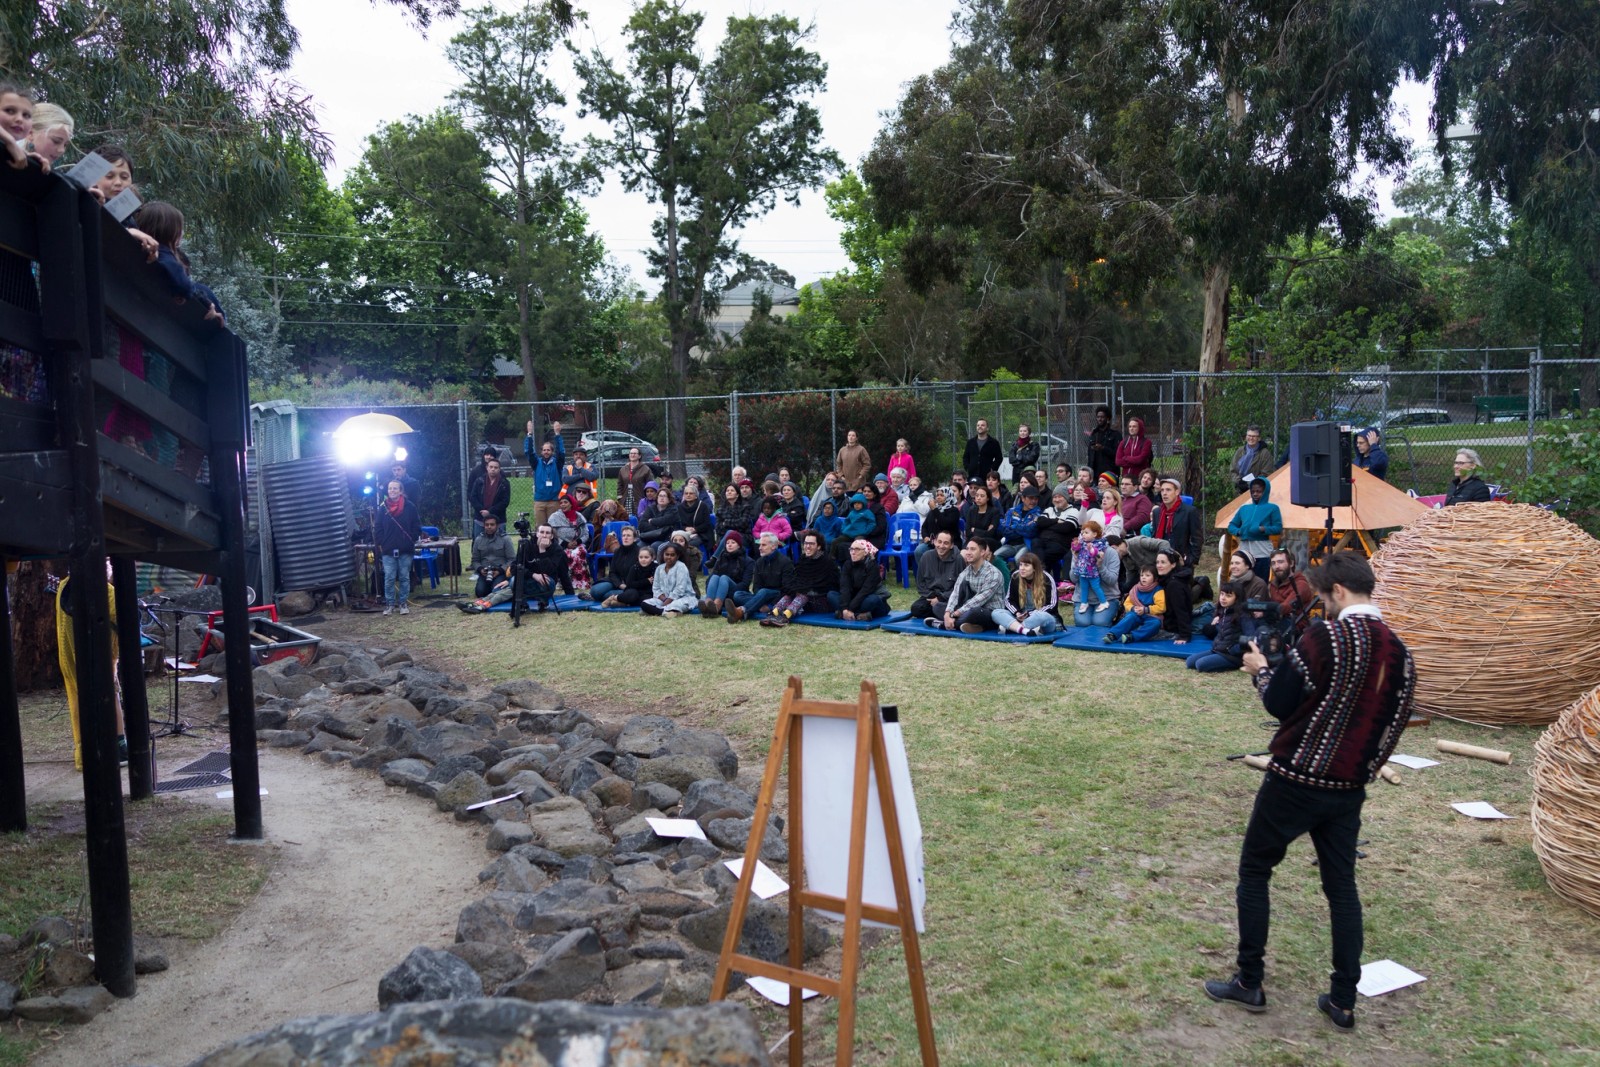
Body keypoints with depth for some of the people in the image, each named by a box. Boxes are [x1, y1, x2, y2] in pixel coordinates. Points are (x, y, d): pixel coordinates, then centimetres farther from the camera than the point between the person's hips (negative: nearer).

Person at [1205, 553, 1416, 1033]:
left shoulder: (1326, 637, -18)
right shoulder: (1399, 651, 2)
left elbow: (1279, 704, -12)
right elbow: (1393, 722, 11)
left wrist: (1261, 670, 6)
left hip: (1295, 780, -6)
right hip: (1350, 789, 6)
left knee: (1254, 870, 9)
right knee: (1342, 885, 15)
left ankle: (1249, 983, 15)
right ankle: (1343, 1000, 18)